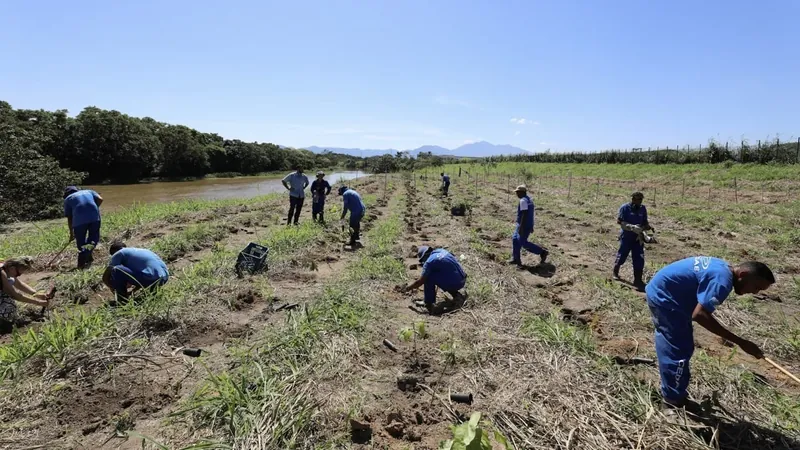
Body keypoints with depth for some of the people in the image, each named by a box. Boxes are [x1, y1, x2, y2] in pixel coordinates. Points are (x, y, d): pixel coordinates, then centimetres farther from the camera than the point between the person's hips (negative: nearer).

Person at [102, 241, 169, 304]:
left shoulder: (119, 253, 10)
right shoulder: (140, 251, 30)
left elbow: (105, 277, 13)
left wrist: (114, 289, 31)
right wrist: (132, 291, 41)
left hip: (151, 278, -8)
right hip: (165, 277, 8)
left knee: (116, 270, 0)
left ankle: (123, 301, 7)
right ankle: (153, 290, 20)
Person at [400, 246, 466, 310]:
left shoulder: (429, 262, -10)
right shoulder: (441, 251, 12)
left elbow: (420, 282, -6)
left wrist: (408, 288, 11)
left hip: (454, 283, -8)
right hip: (462, 281, 8)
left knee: (428, 277, -2)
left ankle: (429, 302, 7)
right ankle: (456, 295, 20)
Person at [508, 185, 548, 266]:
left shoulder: (523, 201, -19)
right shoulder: (529, 199, 12)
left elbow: (525, 214, -26)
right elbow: (531, 214, 16)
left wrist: (521, 227, -26)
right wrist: (531, 226, 21)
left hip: (524, 225, -10)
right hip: (528, 224, 10)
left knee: (523, 243, -2)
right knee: (515, 239, 11)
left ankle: (542, 252, 4)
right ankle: (516, 259, 12)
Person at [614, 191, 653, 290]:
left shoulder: (642, 209, 5)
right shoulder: (625, 208, -9)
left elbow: (645, 222, 11)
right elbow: (620, 221, -15)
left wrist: (648, 227, -10)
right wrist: (632, 227, -25)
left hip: (638, 237, 4)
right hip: (626, 236, -4)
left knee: (639, 259, 0)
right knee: (621, 256, 7)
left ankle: (638, 280, 7)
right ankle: (615, 273, 30)